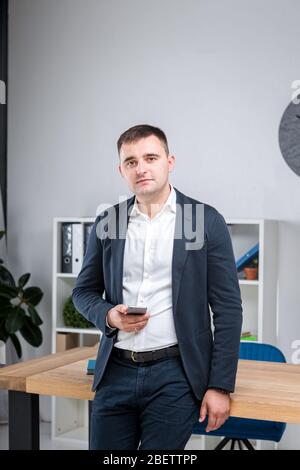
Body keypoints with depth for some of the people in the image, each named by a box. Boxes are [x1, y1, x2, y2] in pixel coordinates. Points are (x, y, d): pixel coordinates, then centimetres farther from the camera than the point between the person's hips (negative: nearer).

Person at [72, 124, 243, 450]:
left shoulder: (207, 221, -4)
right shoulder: (107, 223, 6)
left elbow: (227, 309, -4)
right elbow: (84, 291, 15)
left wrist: (221, 386, -7)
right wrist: (109, 315, -7)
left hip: (175, 374, -3)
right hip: (116, 371, 3)